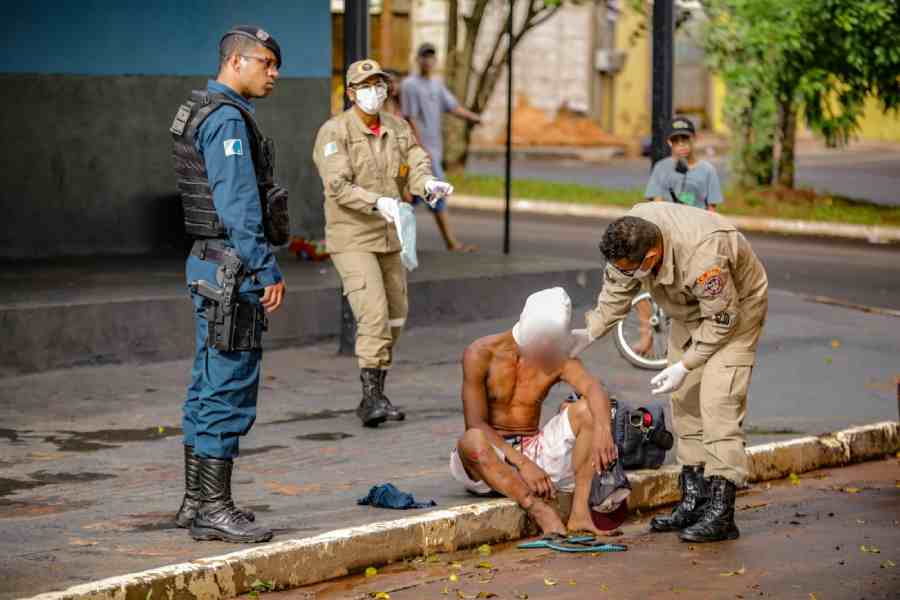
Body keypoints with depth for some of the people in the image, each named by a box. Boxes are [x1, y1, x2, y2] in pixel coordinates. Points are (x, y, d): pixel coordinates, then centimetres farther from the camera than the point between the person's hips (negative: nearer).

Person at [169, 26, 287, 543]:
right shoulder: (227, 119, -15)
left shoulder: (205, 114, 17)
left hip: (213, 265, 11)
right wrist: (268, 270, -20)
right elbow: (238, 205, -21)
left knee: (211, 386, 13)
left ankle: (197, 501, 18)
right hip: (233, 270, -11)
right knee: (230, 389, -8)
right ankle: (214, 508, -6)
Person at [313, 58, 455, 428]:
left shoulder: (398, 129, 8)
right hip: (352, 240, -7)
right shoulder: (334, 133, -12)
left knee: (394, 318, 13)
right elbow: (338, 186, -23)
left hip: (388, 239, 7)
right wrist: (378, 202, -39)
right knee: (373, 315, -19)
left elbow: (416, 167, -2)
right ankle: (372, 399, -18)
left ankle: (374, 397, 25)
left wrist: (429, 183, -27)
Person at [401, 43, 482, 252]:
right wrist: (422, 148, -20)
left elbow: (454, 107, 10)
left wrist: (471, 116, -11)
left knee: (417, 191, 11)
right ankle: (451, 242, -11)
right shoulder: (410, 85, -8)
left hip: (434, 148, 8)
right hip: (421, 147, -8)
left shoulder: (437, 85, 16)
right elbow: (411, 118, -14)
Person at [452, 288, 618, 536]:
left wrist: (602, 429, -43)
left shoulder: (559, 358, 0)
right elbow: (476, 424, -17)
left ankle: (580, 512, -30)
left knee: (585, 410, -18)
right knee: (473, 440, -39)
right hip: (489, 455, -3)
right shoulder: (481, 353, -10)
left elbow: (594, 389, -20)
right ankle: (541, 512, -43)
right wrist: (522, 463, -29)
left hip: (534, 450, 4)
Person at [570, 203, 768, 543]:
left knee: (717, 403, -17)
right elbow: (616, 291, -3)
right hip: (690, 309, 8)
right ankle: (694, 501, 13)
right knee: (684, 400, 6)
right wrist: (590, 333, -10)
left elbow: (721, 320, -27)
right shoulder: (631, 236, -21)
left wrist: (685, 366, -23)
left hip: (735, 307, -8)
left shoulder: (702, 258, -42)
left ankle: (720, 514, -18)